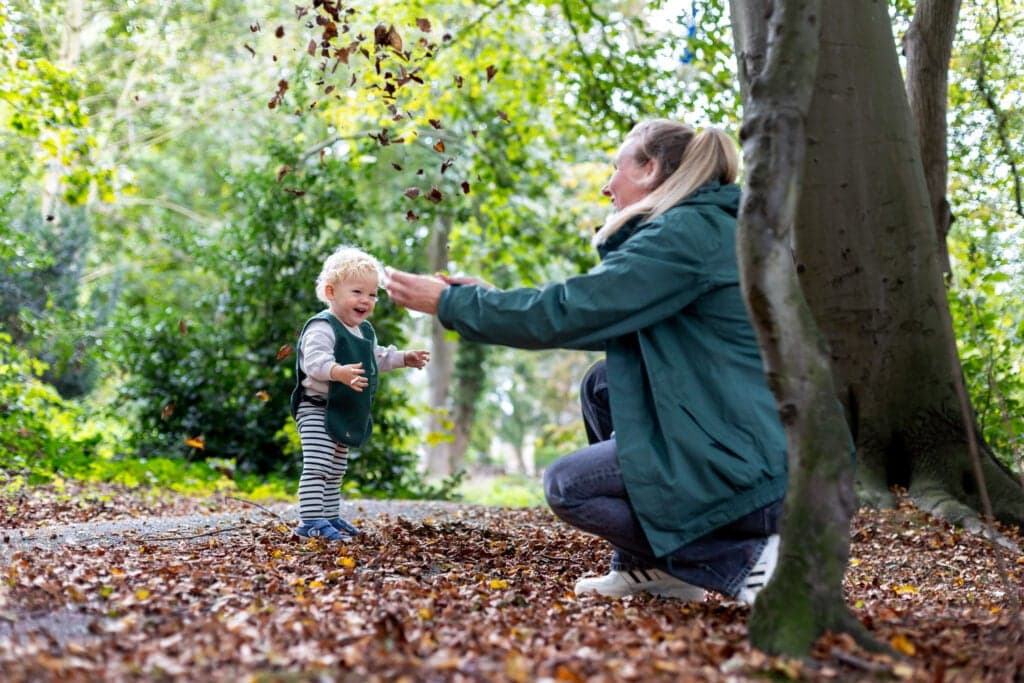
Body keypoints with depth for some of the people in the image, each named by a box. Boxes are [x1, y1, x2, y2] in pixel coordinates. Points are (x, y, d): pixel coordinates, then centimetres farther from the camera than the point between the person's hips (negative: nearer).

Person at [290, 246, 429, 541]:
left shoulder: (365, 331, 12)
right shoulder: (322, 328, -20)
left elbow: (377, 358, 30)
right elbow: (314, 360, -35)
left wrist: (405, 358, 24)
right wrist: (339, 372, -52)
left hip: (346, 414, 10)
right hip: (317, 409, -10)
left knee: (336, 471, 17)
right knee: (317, 467, -15)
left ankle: (329, 517, 27)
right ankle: (310, 521, -15)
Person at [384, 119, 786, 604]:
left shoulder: (685, 234, -14)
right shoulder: (708, 228, 17)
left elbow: (565, 313, -15)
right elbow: (599, 316, 20)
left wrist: (450, 303, -3)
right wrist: (484, 298, 19)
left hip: (748, 470, -9)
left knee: (565, 485, 0)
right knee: (602, 387, 16)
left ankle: (743, 560, -5)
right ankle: (648, 567, 17)